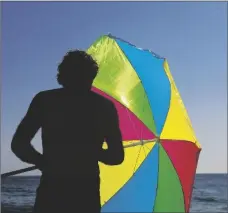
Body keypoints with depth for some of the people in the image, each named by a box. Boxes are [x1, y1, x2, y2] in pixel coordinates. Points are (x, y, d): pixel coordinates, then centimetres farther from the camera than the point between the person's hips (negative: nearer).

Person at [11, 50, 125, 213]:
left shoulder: (44, 99, 4)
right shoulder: (104, 106, 6)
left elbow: (18, 144, -2)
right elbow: (117, 156, 5)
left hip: (50, 194, 0)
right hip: (86, 196, 1)